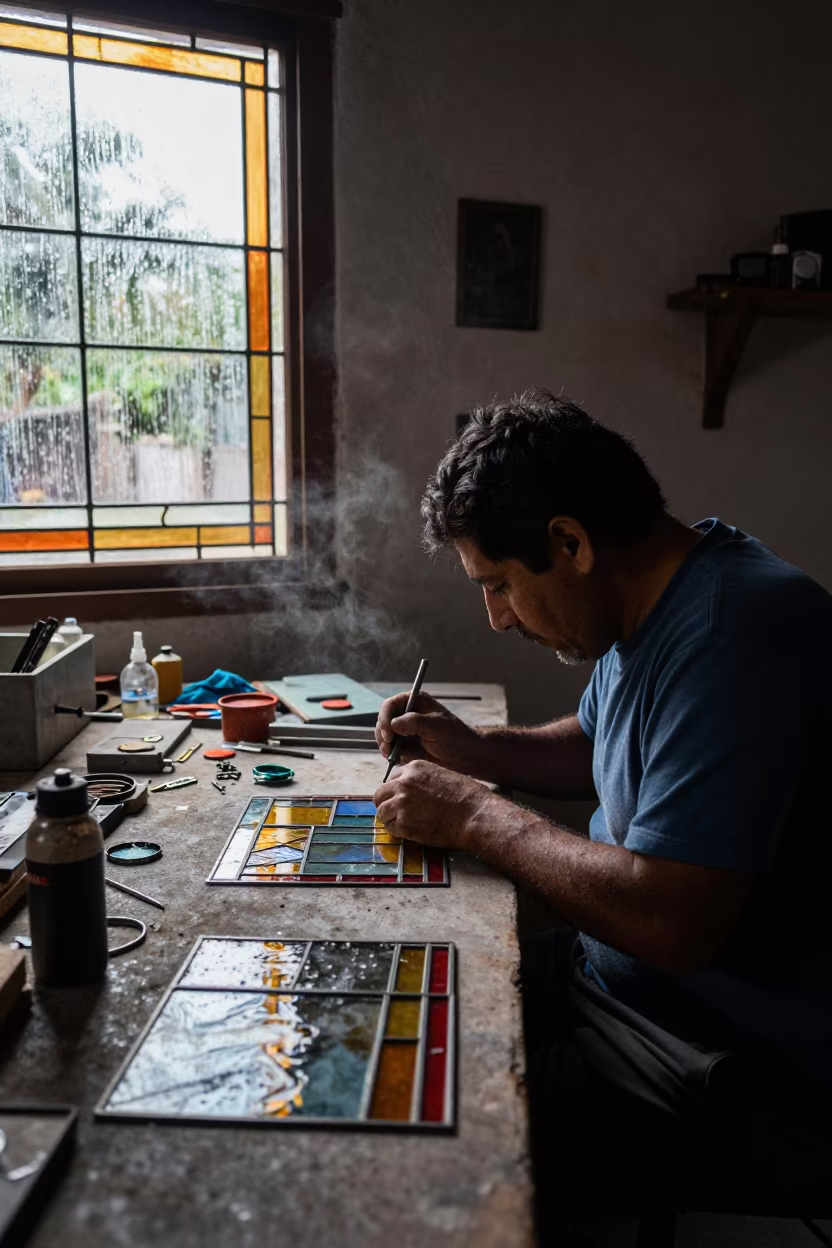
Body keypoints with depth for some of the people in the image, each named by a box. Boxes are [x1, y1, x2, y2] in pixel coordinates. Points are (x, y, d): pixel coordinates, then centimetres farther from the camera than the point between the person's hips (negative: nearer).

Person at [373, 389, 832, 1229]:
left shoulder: (734, 635, -28)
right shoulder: (652, 604, 4)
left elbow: (670, 923, -32)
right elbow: (594, 744, 22)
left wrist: (474, 817, -20)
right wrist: (474, 750, 4)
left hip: (739, 1073, -9)